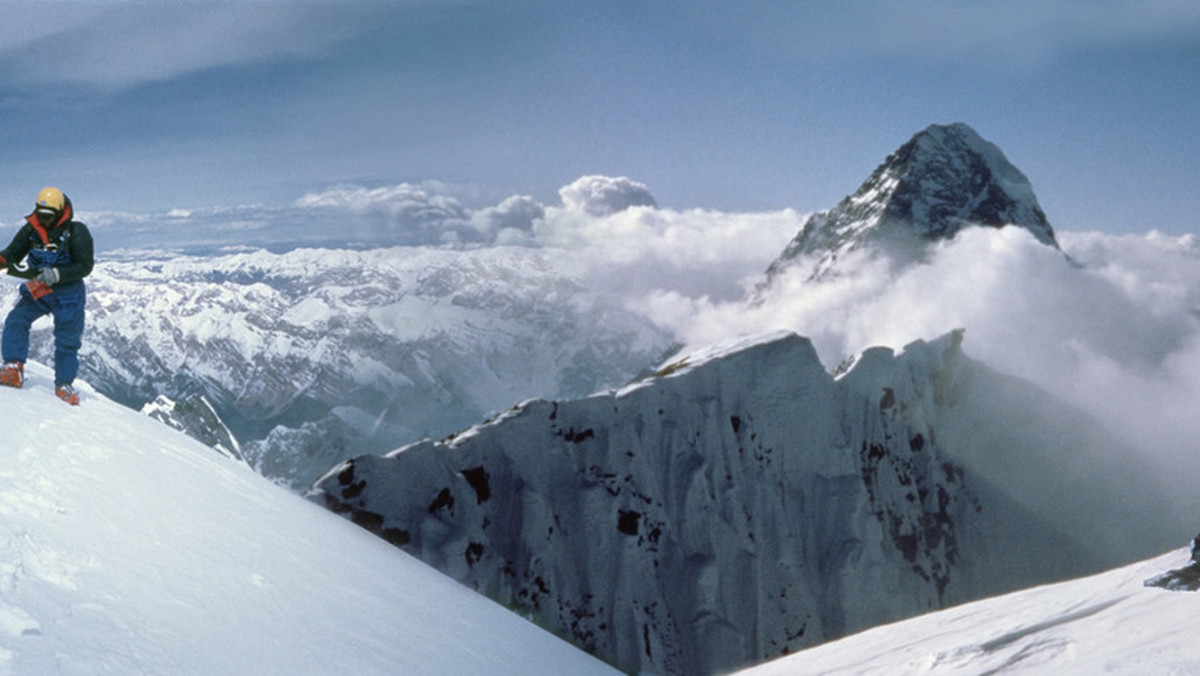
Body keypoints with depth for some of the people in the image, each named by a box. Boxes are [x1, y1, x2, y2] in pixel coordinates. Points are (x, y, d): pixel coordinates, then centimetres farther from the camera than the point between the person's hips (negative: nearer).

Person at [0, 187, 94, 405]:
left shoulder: (76, 232, -14)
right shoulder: (31, 228, -2)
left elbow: (85, 266, -17)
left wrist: (57, 274, -29)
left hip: (67, 293, -3)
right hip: (36, 289, 3)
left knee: (67, 341, 2)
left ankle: (64, 384, 18)